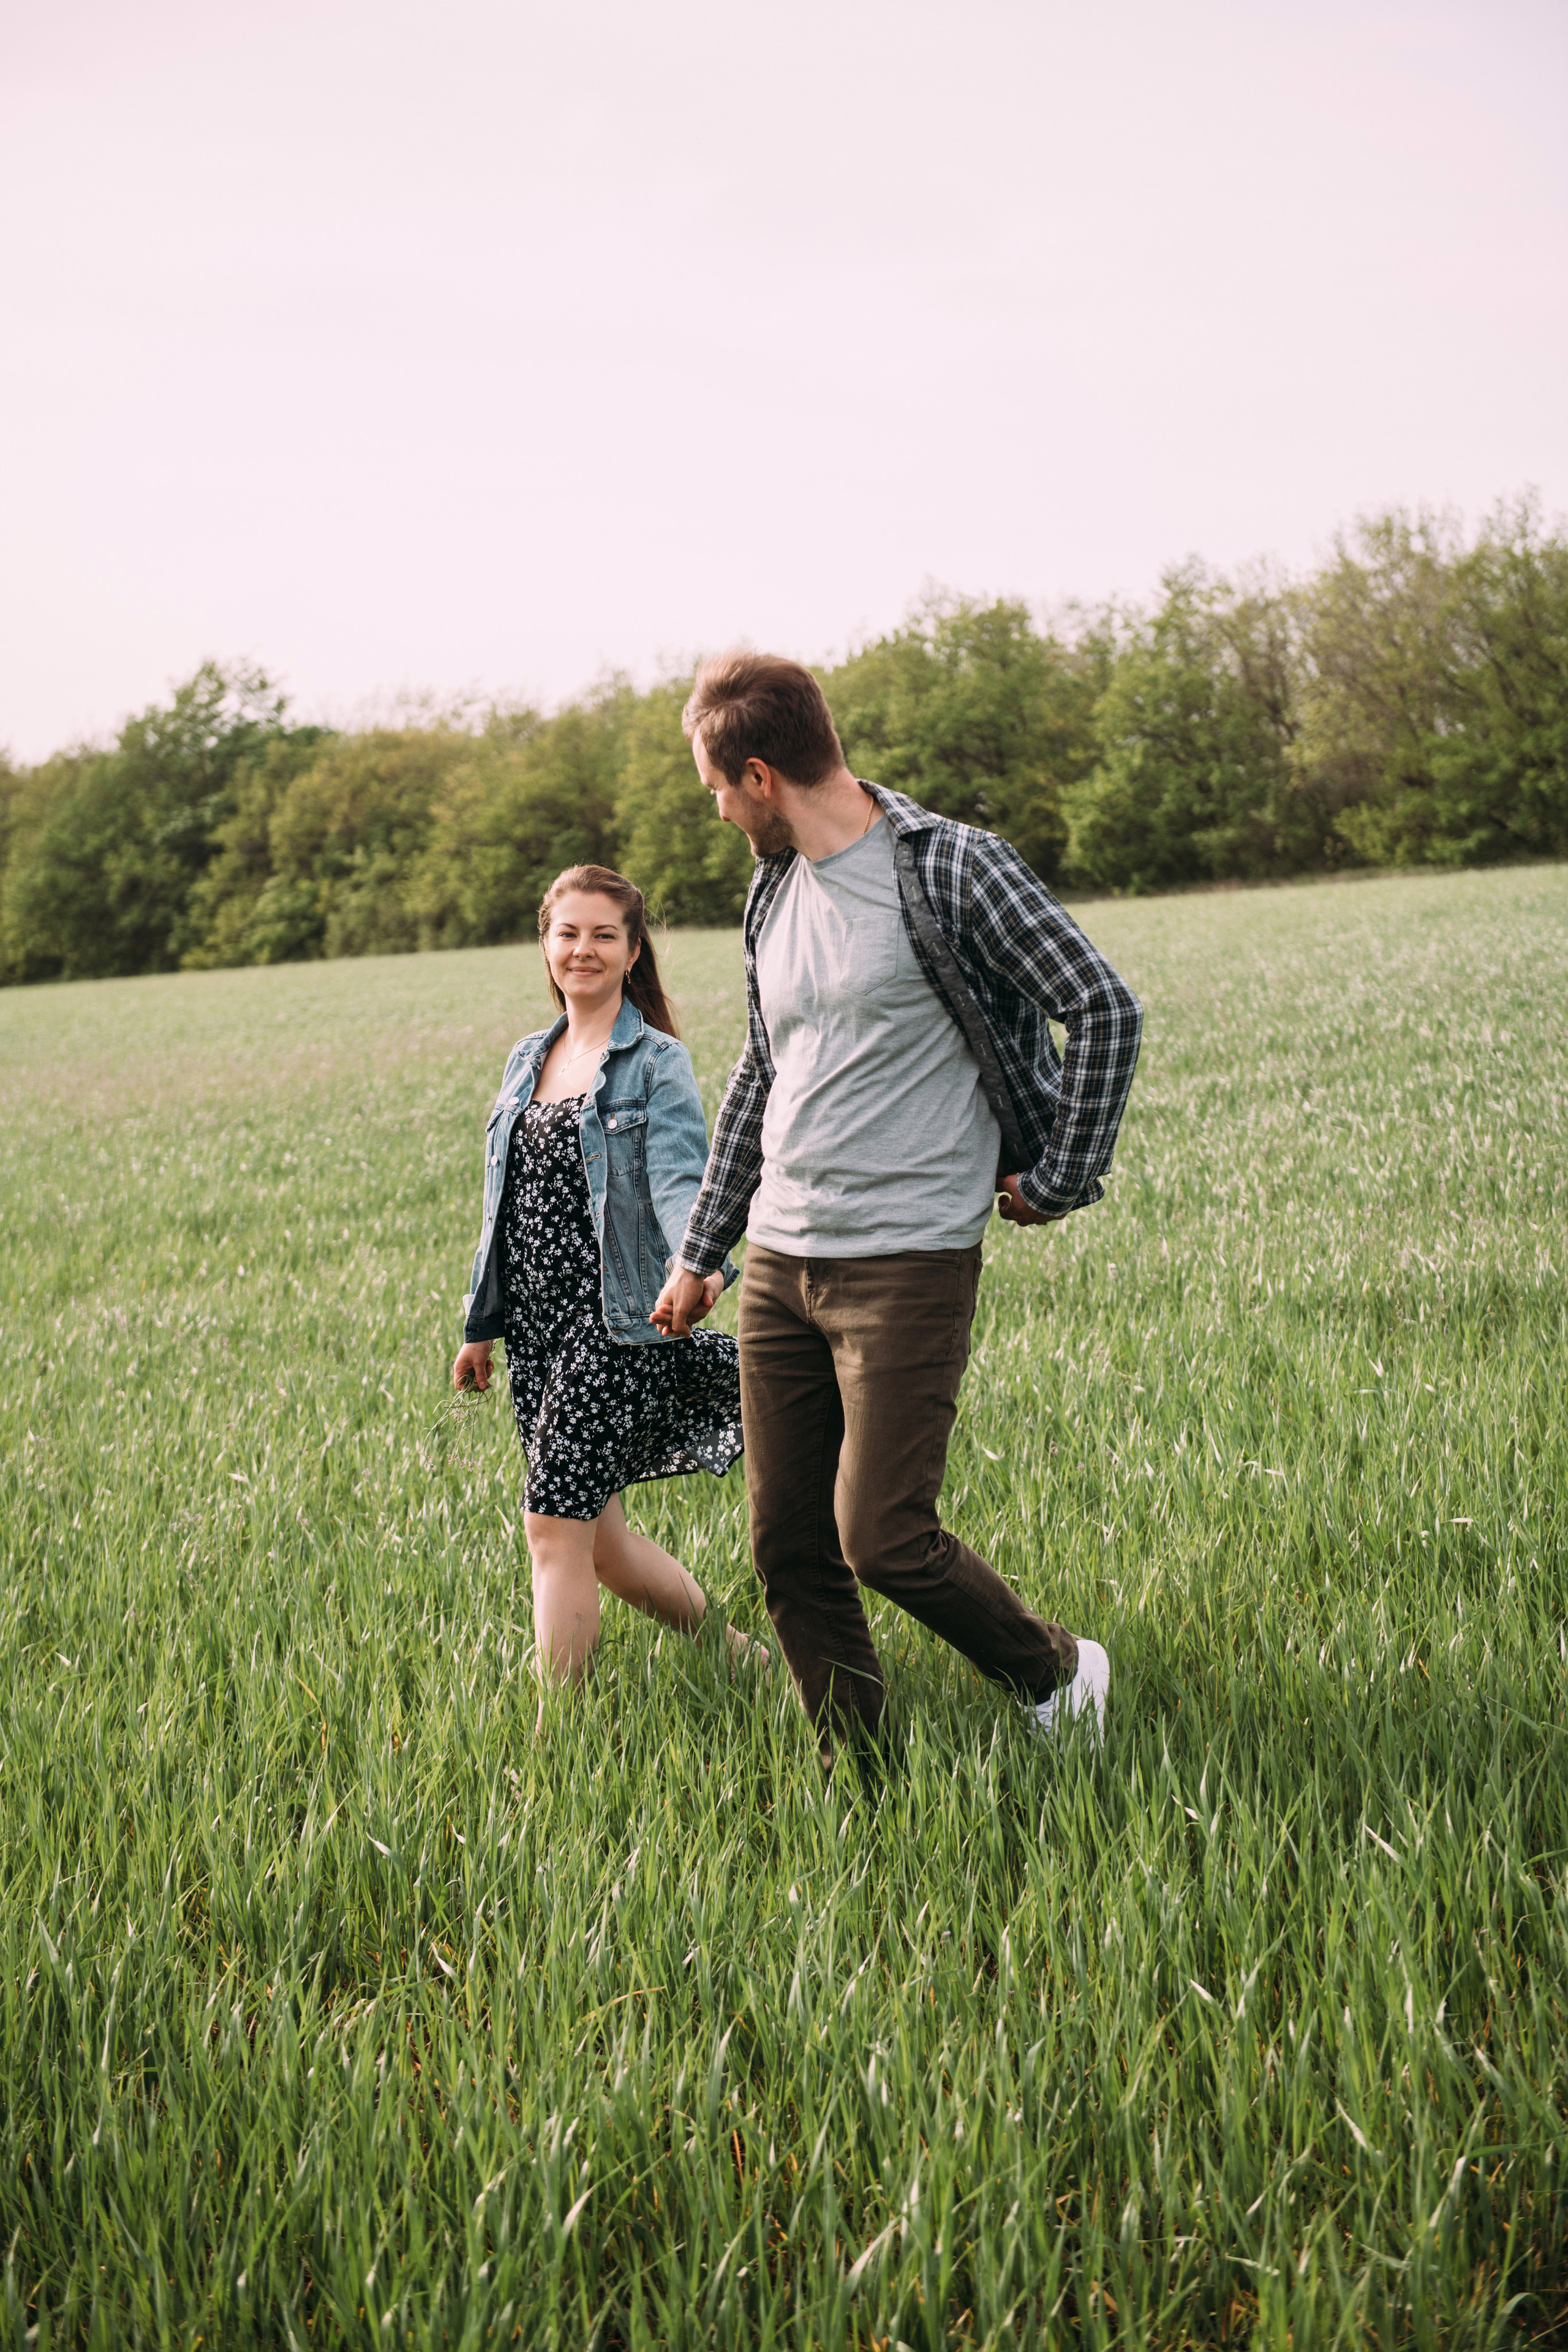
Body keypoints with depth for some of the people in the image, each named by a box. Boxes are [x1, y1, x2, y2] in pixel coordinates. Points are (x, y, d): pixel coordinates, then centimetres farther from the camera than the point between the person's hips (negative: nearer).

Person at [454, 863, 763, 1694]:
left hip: (616, 1322, -7)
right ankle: (729, 1650, 29)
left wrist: (699, 1262, -40)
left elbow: (679, 1177, -20)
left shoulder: (657, 1064, -6)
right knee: (599, 1536, 10)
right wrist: (482, 1325, 20)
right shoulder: (528, 1060, 15)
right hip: (537, 1327, 7)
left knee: (557, 1524, -10)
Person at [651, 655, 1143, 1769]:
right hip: (780, 1263, 7)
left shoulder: (952, 868, -9)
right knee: (788, 1550, 6)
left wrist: (1057, 1182, -5)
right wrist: (700, 1252, 24)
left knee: (882, 1539, -11)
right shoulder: (774, 893, 14)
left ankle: (1057, 1673, 16)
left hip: (909, 1260, -7)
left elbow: (1108, 1013, -9)